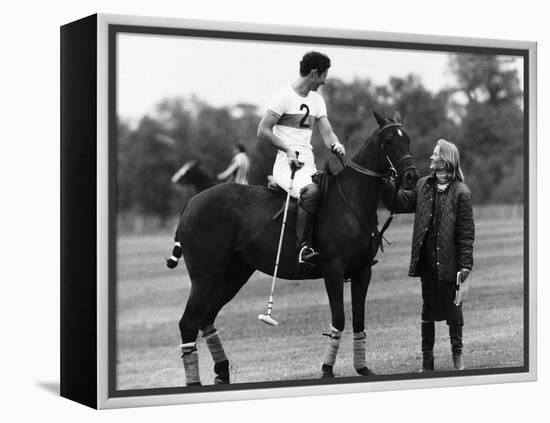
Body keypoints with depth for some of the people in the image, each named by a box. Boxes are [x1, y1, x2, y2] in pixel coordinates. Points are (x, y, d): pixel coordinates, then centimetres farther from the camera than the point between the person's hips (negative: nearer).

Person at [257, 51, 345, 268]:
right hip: (286, 163, -8)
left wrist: (336, 144, -10)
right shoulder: (284, 96, -6)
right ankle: (303, 247, -33)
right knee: (312, 191, -35)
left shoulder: (317, 100, 17)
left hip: (309, 164, 8)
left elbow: (327, 133, 13)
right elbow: (262, 132, -9)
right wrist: (288, 149, -21)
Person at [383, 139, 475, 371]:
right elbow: (399, 203, 9)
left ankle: (457, 356, 22)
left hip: (448, 260, -5)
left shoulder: (461, 192, -9)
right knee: (428, 308, 12)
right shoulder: (423, 185, 8)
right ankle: (427, 360, 20)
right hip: (426, 259, 5)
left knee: (452, 307, 7)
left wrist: (465, 264, -14)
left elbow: (466, 232, -10)